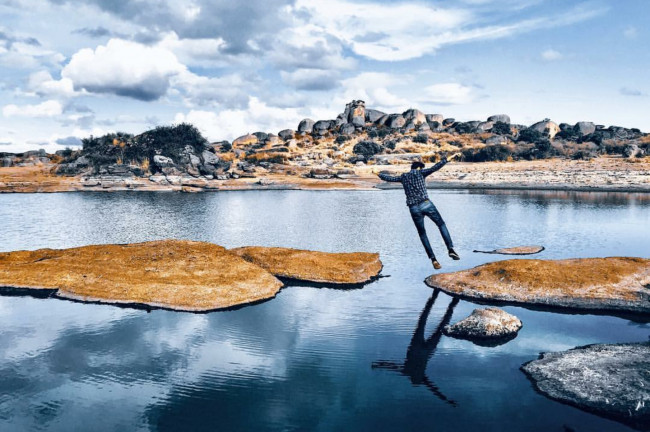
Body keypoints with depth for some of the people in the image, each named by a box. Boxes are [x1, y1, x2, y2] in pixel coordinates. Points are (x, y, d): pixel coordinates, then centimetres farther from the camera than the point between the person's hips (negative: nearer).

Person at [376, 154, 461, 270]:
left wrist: (378, 173, 46)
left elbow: (389, 178, 29)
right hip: (426, 204, -3)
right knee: (441, 224, 14)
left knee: (422, 233, 14)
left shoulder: (403, 177, 17)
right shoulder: (420, 172, 7)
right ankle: (451, 249, -1)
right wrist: (449, 158, -6)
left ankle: (433, 259, 6)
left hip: (413, 209, 3)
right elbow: (435, 167, -5)